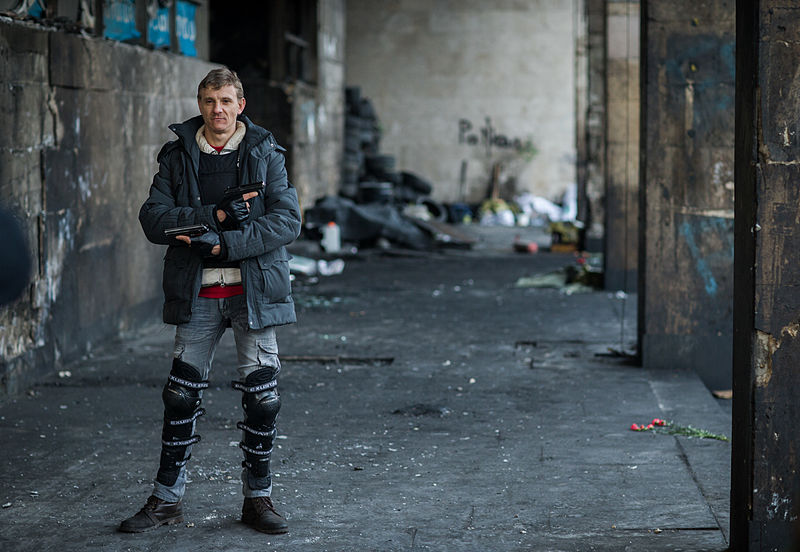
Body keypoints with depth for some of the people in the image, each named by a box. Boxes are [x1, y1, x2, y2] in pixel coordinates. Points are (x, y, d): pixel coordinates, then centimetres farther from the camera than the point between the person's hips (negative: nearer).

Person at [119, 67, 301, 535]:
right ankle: (167, 500, 15)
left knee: (262, 394, 1)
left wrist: (225, 244, -17)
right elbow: (153, 218, -5)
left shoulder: (265, 154, 1)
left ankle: (258, 497, 15)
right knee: (182, 394, 3)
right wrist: (214, 215, -17)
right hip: (197, 293, 1)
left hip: (255, 290, -1)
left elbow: (287, 221, -7)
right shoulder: (178, 156, 5)